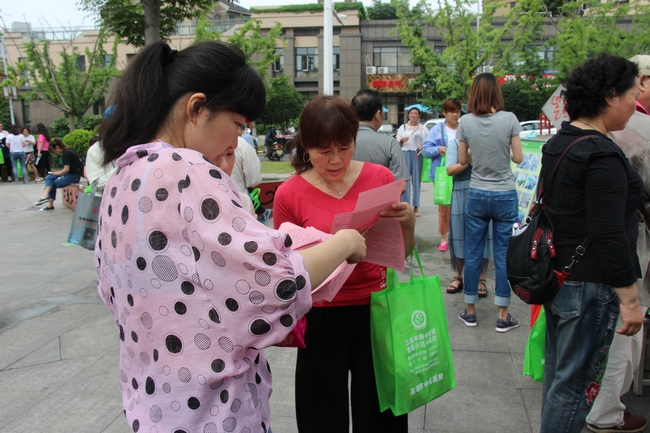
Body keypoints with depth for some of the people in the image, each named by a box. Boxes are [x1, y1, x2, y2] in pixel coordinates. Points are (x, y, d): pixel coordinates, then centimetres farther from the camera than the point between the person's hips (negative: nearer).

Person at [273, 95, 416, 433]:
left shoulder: (380, 177, -3)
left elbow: (402, 251, 8)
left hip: (376, 310, 2)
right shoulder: (289, 195, -8)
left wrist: (408, 222, -13)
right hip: (322, 319, -1)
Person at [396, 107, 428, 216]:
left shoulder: (423, 128, 11)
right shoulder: (403, 127, 14)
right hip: (405, 154, 1)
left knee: (416, 180, 0)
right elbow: (397, 144, 12)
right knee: (405, 180, -5)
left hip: (417, 155, -1)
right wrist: (401, 140, -10)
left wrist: (422, 148, -14)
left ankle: (416, 207, 4)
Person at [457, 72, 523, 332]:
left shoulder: (466, 122, -4)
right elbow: (518, 158, -3)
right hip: (505, 195, -1)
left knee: (473, 253, 10)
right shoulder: (509, 119, -9)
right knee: (503, 255, 6)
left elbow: (462, 160, 2)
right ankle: (503, 316, 14)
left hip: (476, 195, 2)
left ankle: (470, 311, 20)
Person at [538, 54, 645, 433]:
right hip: (587, 286, -9)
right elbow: (609, 235, -23)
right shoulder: (603, 155, -20)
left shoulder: (558, 143, 9)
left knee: (557, 372, 21)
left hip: (555, 274, 9)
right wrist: (629, 298, -16)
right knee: (575, 384, 3)